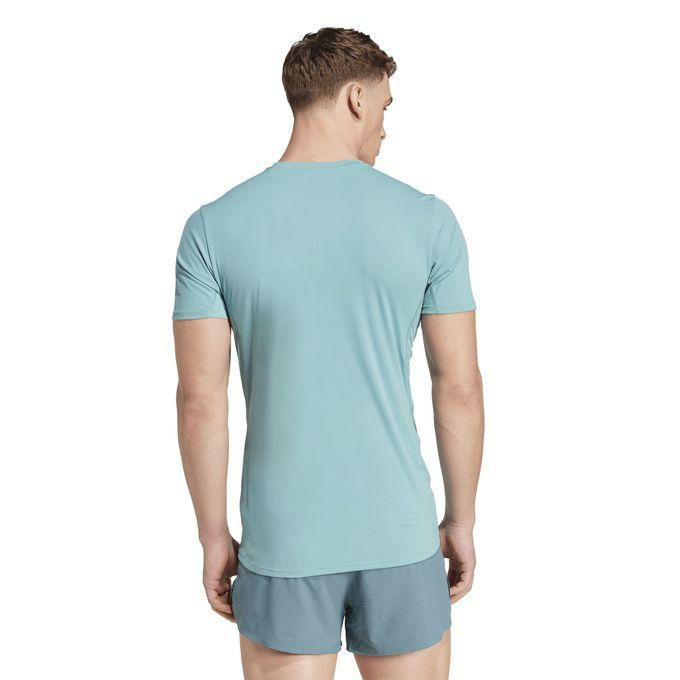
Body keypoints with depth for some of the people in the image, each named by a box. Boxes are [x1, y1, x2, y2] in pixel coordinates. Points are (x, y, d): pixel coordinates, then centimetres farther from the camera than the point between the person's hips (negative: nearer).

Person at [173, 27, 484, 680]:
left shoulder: (212, 228, -6)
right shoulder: (428, 220, -7)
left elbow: (200, 399, -8)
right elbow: (460, 388, -4)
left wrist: (213, 536, 4)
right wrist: (461, 520, 8)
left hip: (282, 539, 0)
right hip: (400, 535, 0)